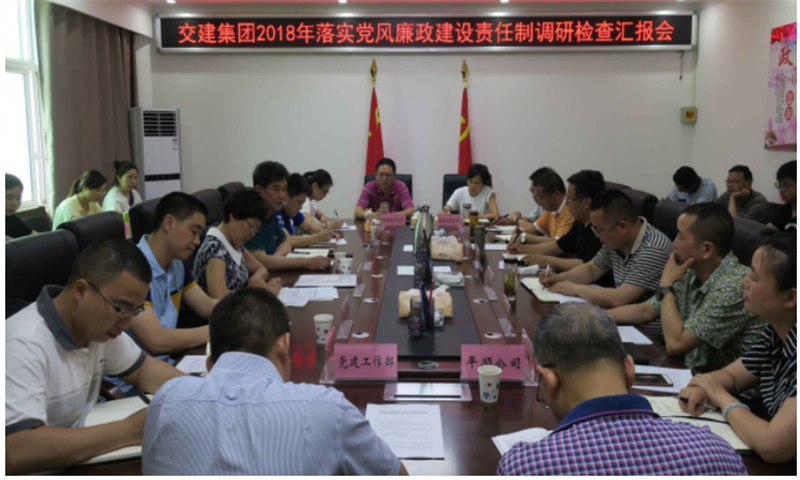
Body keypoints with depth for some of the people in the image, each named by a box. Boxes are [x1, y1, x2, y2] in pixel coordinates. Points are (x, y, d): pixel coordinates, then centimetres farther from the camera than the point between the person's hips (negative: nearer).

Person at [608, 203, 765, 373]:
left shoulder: (732, 286, -25)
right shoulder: (692, 273, 0)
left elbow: (675, 344, -26)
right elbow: (645, 311, 12)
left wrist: (666, 284, -16)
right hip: (691, 373, 7)